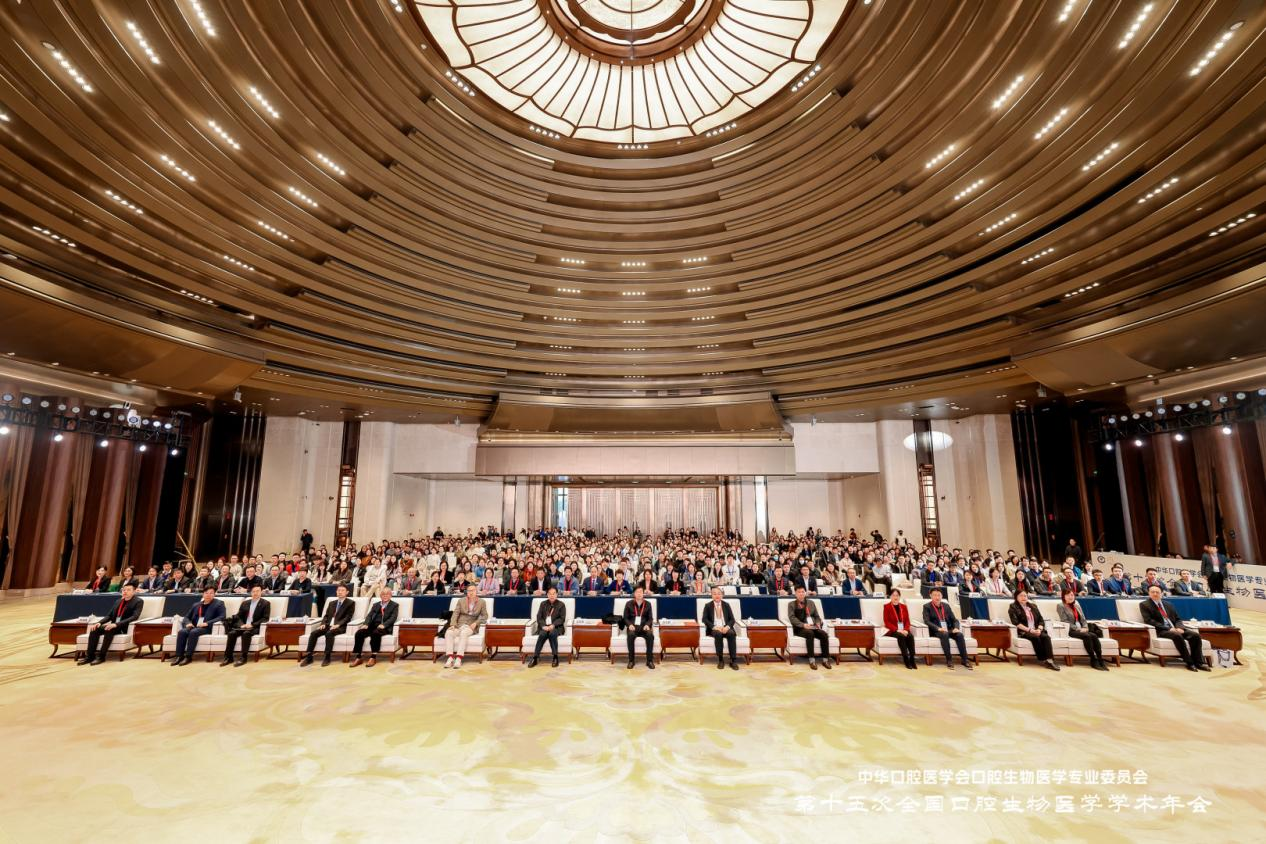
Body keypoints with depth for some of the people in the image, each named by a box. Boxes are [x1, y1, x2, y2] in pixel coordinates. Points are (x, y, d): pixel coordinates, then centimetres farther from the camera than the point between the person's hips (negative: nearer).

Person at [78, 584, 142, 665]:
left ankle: (101, 656, -25)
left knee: (109, 630, -34)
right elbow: (109, 615, 16)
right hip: (113, 625, 7)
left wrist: (116, 624, -27)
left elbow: (135, 617, -17)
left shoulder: (138, 601, -5)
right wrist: (99, 622, -5)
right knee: (94, 629, -18)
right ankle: (90, 655, -16)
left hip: (125, 627, -7)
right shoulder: (118, 601, 18)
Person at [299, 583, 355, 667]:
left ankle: (327, 657, -29)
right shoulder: (331, 603, 24)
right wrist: (323, 623, -2)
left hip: (340, 627, -6)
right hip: (328, 625, 6)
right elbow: (326, 615, 18)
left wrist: (338, 624, -19)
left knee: (329, 633, -34)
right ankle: (308, 657, -17)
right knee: (314, 633, -20)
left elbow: (348, 617, -5)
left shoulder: (351, 603, 4)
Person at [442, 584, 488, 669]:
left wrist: (476, 623, -8)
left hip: (470, 626, -2)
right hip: (458, 625, 2)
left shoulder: (482, 602, 6)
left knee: (464, 633, -37)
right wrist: (453, 624, -14)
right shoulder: (461, 601, 10)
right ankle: (450, 658, -35)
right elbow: (455, 613, 3)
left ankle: (458, 659, -40)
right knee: (448, 633, -30)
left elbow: (485, 616, 7)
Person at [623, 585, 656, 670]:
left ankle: (649, 660, -21)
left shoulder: (647, 604, 10)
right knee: (631, 635, -36)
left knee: (650, 635, -33)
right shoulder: (629, 604, 7)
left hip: (644, 627, 1)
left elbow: (650, 618, 9)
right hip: (633, 626, -1)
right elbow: (625, 618, 7)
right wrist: (630, 625, -15)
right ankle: (631, 660, -22)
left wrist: (647, 625, -13)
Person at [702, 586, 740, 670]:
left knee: (732, 634, -33)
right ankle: (720, 660, -26)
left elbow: (732, 619, 7)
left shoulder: (726, 605, 13)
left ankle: (733, 660, -29)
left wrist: (727, 626, -15)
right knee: (718, 634, -37)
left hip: (725, 628, 2)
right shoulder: (708, 606, 8)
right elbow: (704, 619, -2)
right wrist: (714, 627, -19)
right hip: (714, 629, -2)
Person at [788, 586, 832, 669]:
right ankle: (811, 660, -32)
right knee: (810, 633, -36)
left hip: (813, 627, 4)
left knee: (824, 634, -26)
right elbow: (792, 617, -6)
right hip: (800, 628, -4)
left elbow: (817, 616, 20)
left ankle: (825, 659, -19)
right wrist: (803, 625, -20)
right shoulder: (792, 604, 7)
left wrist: (818, 623, -3)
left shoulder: (811, 603, 21)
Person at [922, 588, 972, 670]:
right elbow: (926, 621, -9)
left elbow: (954, 619, 12)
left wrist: (956, 628, -10)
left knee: (960, 635, -26)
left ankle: (965, 660, -21)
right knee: (945, 634, -35)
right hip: (936, 631, -4)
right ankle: (949, 660, -27)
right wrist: (938, 628, -24)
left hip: (949, 630, 4)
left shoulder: (946, 606, 16)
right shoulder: (927, 606, 1)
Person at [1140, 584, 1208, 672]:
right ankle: (1189, 663, -28)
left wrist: (1179, 627, -5)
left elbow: (1178, 619, 18)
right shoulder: (1144, 605, 2)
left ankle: (1198, 662, -17)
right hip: (1161, 630, -6)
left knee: (1195, 635, -20)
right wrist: (1168, 628, -15)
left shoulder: (1168, 604, 21)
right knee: (1177, 636, -34)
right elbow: (1148, 621, -7)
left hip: (1175, 629, 6)